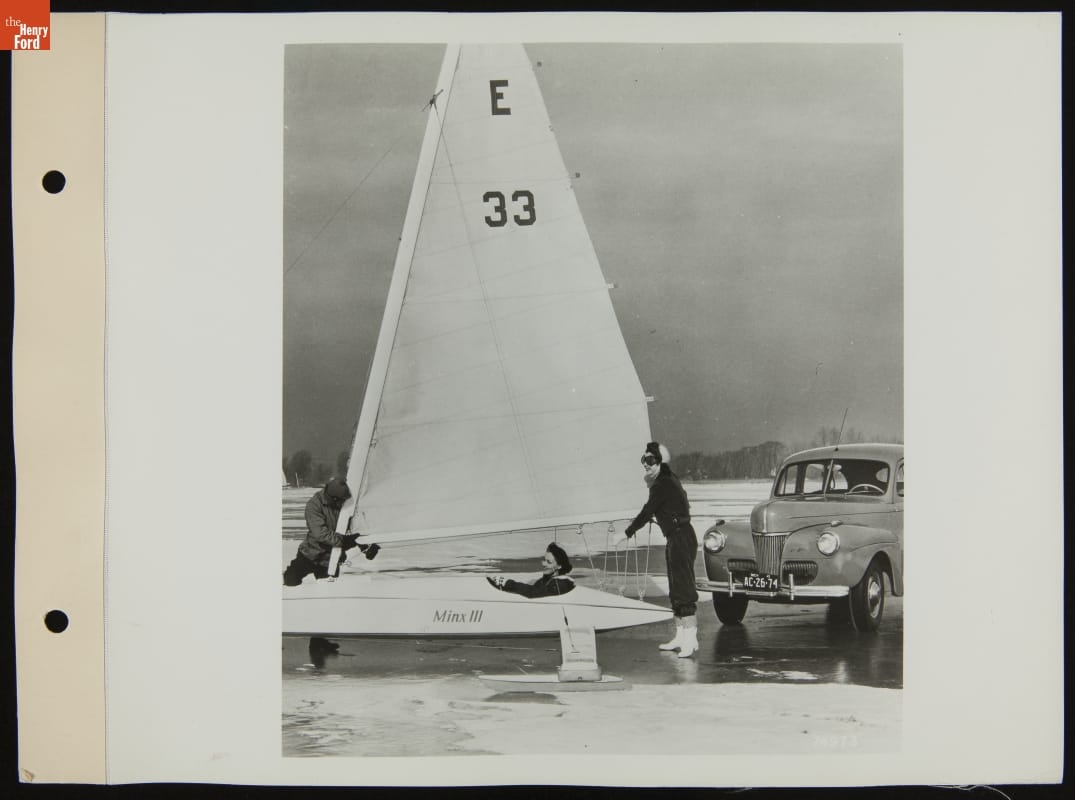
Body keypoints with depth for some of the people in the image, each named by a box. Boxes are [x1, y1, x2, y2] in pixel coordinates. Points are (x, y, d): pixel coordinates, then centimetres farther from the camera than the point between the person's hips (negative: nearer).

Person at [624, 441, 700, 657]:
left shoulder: (662, 485, -15)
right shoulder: (669, 479, 14)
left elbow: (647, 512, -14)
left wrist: (627, 533, -5)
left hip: (681, 539, -10)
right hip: (676, 539, 10)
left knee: (684, 589, -11)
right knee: (676, 590, 16)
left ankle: (690, 639, -12)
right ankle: (681, 636, 23)